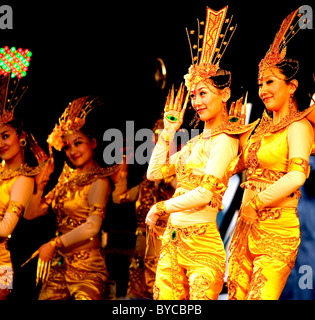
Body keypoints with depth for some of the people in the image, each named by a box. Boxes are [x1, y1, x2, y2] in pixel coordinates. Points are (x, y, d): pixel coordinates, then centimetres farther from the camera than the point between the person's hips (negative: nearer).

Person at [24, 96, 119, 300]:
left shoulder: (98, 181, -5)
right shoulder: (68, 179, 17)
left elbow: (92, 227, -18)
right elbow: (30, 214, 16)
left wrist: (55, 244, -16)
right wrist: (40, 187, 2)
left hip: (86, 267, -6)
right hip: (59, 265, 6)